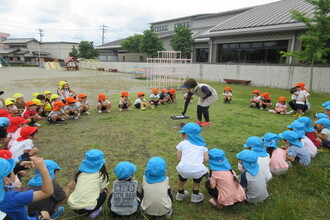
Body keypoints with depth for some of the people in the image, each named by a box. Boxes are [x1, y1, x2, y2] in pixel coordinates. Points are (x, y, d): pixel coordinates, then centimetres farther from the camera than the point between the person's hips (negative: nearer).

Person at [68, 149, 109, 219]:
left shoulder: (80, 172, 8)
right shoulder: (101, 174, -2)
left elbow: (78, 188, 15)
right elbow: (101, 191, 6)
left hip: (72, 206, 5)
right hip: (87, 208, -5)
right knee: (104, 192, 18)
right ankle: (93, 212, 9)